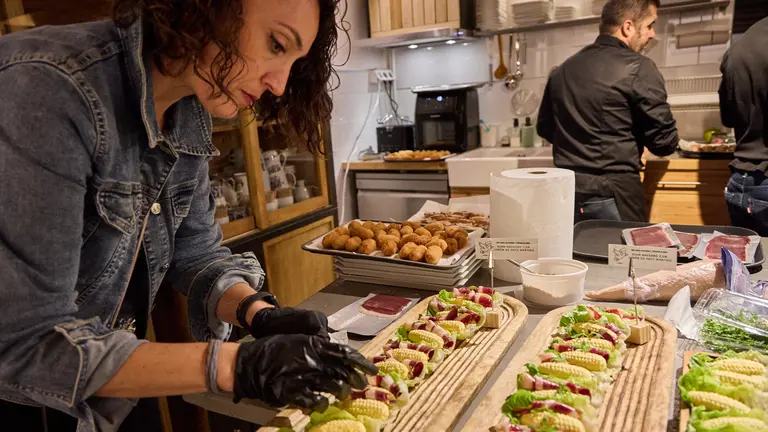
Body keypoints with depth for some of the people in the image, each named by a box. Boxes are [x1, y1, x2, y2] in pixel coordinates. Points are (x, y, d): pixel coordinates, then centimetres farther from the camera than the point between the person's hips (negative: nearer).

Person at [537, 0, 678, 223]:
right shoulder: (637, 68, -10)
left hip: (566, 190, 7)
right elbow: (665, 142, -9)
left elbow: (544, 128, 18)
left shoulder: (562, 70, 9)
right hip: (612, 193, -6)